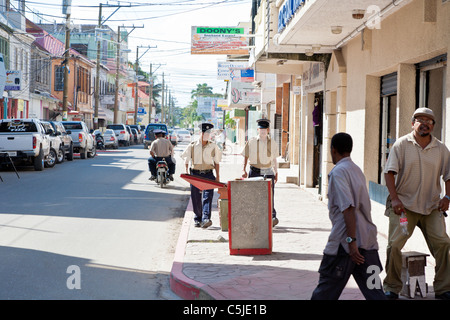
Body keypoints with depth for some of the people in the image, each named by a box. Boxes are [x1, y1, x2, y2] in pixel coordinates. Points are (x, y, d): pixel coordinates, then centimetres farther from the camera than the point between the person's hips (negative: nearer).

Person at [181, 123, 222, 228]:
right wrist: (187, 172, -1)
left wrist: (217, 176, 7)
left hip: (208, 174, 0)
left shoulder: (213, 146, 7)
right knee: (195, 198, 3)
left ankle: (206, 219, -24)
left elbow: (216, 162, 12)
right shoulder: (192, 146, 4)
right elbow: (186, 160, 9)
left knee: (208, 196, -15)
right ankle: (197, 219, 17)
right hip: (195, 174, 1)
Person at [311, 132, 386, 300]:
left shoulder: (338, 172, -10)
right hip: (368, 239, 8)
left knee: (327, 288, 7)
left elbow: (348, 208, -20)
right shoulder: (357, 170, 17)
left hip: (344, 241, -8)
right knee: (373, 289, 3)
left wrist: (351, 241, -22)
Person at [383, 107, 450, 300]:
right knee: (394, 244, -7)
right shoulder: (402, 145, -1)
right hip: (403, 204, -2)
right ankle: (392, 288, 7)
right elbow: (390, 172, -5)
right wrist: (394, 198, -14)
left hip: (431, 206, 2)